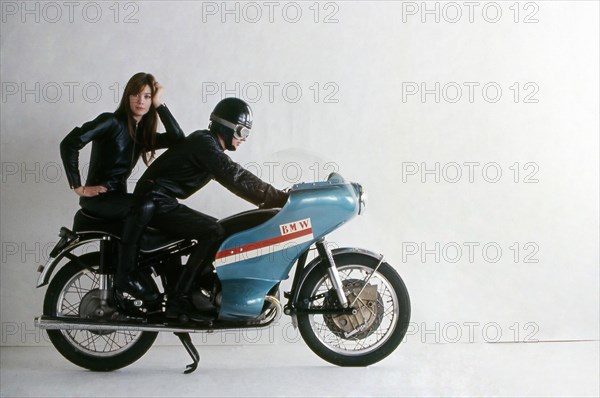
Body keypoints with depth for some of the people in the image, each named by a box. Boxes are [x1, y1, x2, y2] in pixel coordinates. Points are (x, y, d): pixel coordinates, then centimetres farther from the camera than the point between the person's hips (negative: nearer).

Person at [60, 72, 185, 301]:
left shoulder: (143, 133, 12)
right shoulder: (112, 121, -8)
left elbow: (178, 139, -3)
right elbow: (69, 143, -18)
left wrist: (159, 105, -4)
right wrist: (78, 187, -17)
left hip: (118, 196, 7)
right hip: (98, 197, -7)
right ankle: (126, 274, -23)